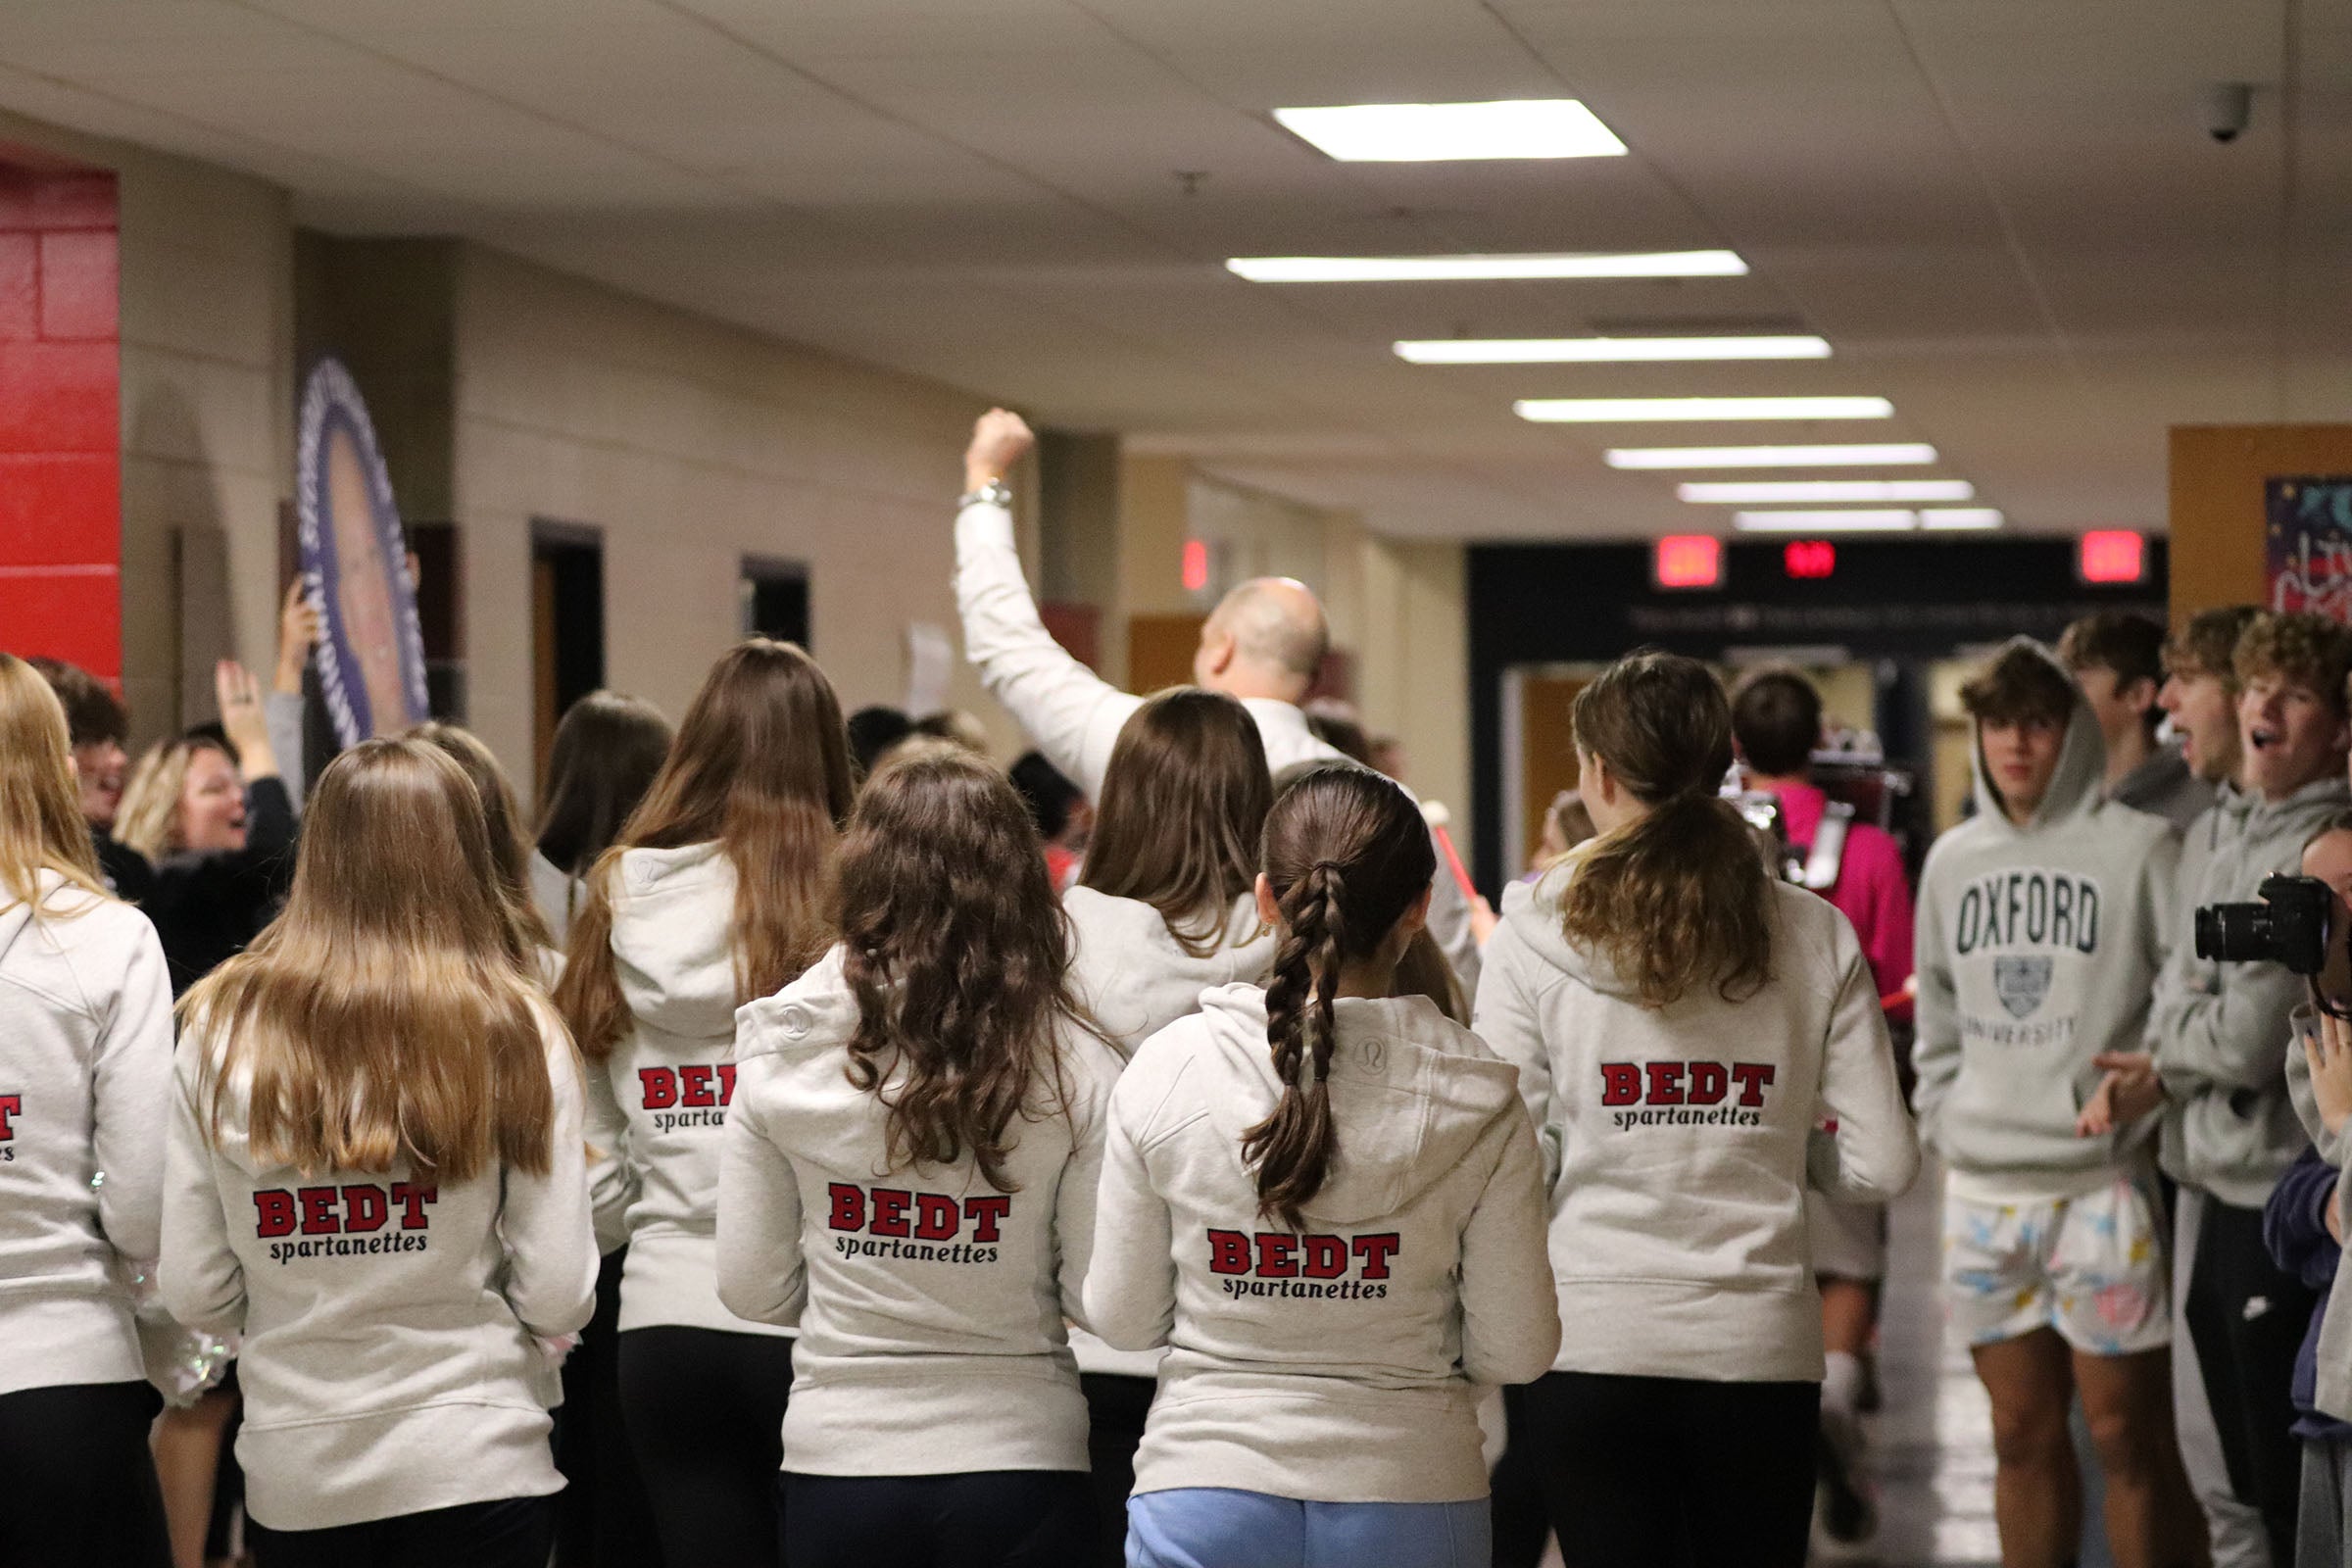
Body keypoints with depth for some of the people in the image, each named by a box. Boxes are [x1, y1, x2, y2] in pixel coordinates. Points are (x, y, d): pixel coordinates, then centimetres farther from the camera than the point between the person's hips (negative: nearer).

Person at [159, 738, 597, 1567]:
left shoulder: (221, 1027, -3)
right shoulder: (513, 1029, -8)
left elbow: (194, 1296, -2)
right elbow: (558, 1298, -9)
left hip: (292, 1471, 2)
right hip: (475, 1463, -2)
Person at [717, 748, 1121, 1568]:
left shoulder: (783, 1049, -5)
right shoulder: (1076, 1068, -9)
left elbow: (752, 1287, 1)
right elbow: (1100, 1294, -7)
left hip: (838, 1457, 1)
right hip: (1020, 1456, -1)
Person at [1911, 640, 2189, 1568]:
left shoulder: (2139, 846, -5)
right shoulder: (1953, 858, 13)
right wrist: (1941, 1116, 11)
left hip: (2103, 1185, -5)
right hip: (1982, 1187, 5)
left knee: (2125, 1435, -1)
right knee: (2022, 1435, 11)